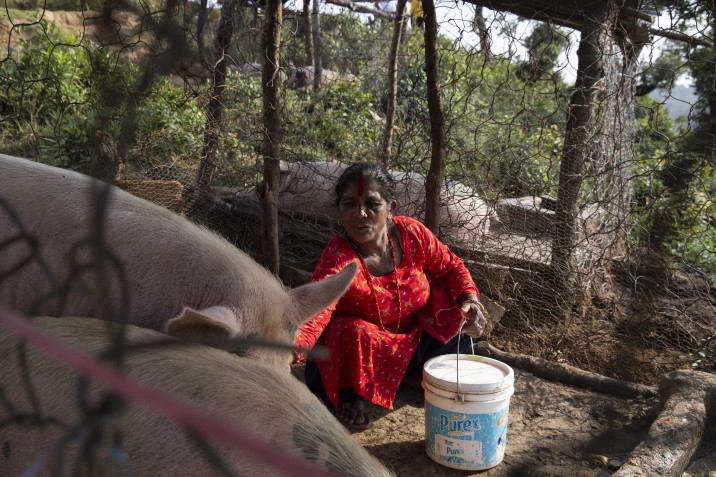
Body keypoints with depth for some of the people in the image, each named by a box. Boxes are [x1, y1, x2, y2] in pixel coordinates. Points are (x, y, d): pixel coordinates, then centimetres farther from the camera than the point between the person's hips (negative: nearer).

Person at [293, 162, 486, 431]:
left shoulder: (411, 233, -19)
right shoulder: (339, 257, -32)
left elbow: (450, 267, -3)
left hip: (415, 336, 4)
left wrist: (470, 299, -23)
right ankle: (351, 396, -5)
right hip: (363, 347, -4)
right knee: (353, 333, -36)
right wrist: (293, 346, -69)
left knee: (458, 305, -12)